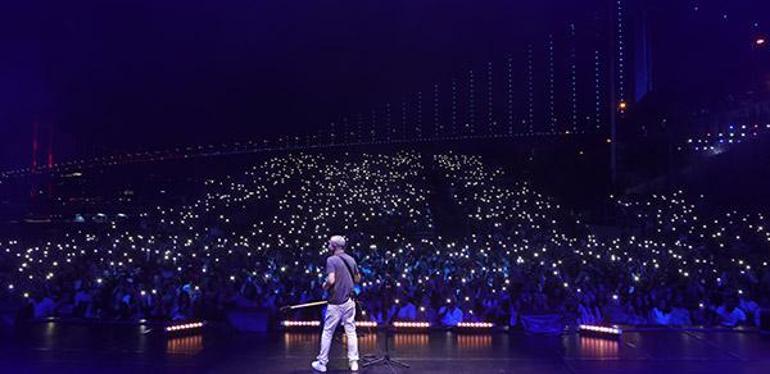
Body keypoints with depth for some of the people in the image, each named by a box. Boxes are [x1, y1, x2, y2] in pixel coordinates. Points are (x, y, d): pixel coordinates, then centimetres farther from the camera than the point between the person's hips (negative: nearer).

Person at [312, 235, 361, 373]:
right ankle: (354, 362, 11)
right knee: (351, 331, 9)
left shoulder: (331, 260, -12)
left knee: (327, 332, 6)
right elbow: (357, 279, 15)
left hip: (335, 303, -5)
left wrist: (325, 286, -3)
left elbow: (331, 280, -23)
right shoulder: (350, 259, 7)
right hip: (349, 301, 5)